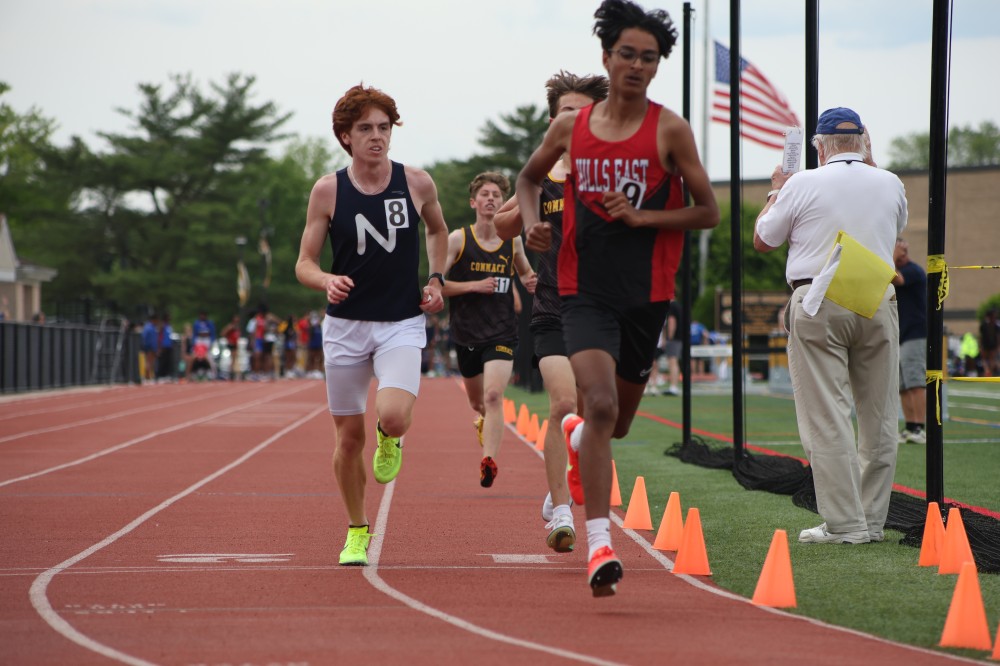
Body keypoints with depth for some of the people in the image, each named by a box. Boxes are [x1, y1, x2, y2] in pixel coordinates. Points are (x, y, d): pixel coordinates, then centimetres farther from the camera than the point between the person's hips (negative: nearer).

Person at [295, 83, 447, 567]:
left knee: (393, 416, -25)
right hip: (345, 324, 1)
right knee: (348, 436, 5)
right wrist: (327, 281, -22)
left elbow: (437, 230, 20)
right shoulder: (328, 190, -4)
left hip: (402, 325, -1)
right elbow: (304, 263, 0)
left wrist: (436, 280, 7)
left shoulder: (417, 183, -1)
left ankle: (390, 438, 14)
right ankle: (357, 532, 26)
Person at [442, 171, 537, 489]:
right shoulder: (458, 239, -3)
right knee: (477, 402, 18)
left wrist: (531, 282, -1)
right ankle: (484, 421, 54)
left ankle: (489, 462, -28)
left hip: (501, 334, -1)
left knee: (493, 395, -22)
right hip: (466, 334, 1)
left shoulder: (513, 241, 4)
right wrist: (474, 286, -17)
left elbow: (525, 272, 23)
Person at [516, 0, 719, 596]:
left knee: (617, 423, 15)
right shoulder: (571, 127, 2)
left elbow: (709, 212, -2)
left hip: (646, 295, 1)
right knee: (601, 404, -21)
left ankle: (575, 435, 55)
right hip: (586, 293, -1)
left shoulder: (670, 131, -4)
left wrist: (641, 216, -15)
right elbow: (530, 176, 22)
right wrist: (532, 223, 2)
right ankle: (600, 545, -20)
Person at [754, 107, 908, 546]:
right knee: (878, 418, 10)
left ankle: (844, 523, -7)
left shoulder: (802, 185, -4)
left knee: (826, 419, -3)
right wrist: (867, 163, 35)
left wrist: (776, 192, 23)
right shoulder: (890, 184, 8)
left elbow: (762, 241, 8)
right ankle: (873, 520, 13)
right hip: (878, 302, 4)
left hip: (818, 302, -4)